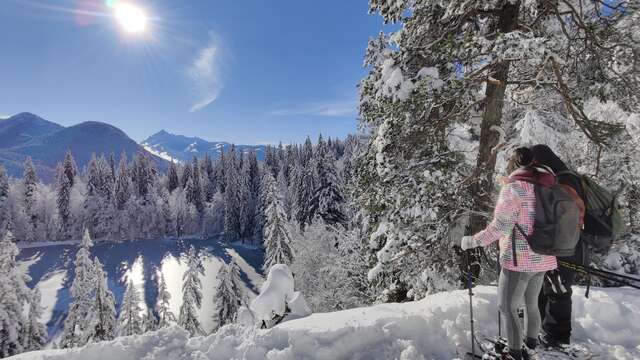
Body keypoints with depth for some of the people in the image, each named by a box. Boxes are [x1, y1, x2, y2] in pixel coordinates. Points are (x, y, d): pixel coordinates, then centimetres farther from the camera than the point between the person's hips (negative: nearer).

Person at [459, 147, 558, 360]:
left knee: (507, 307, 6)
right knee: (531, 304, 24)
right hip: (543, 259, 8)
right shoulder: (548, 185, 5)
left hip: (519, 259, -8)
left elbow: (499, 226, -21)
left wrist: (471, 241, -11)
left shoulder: (514, 186, -16)